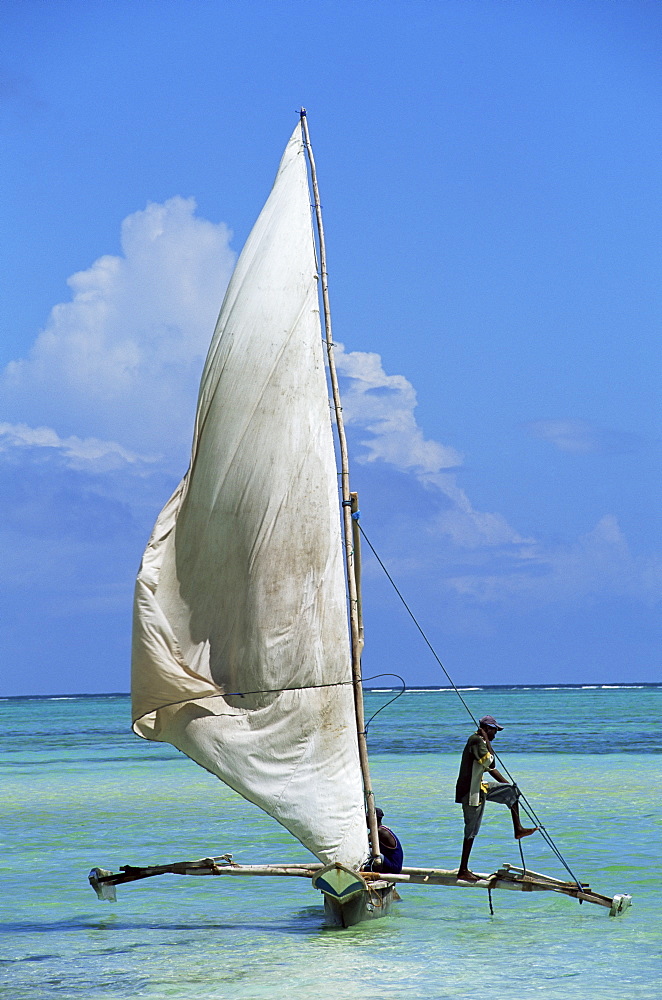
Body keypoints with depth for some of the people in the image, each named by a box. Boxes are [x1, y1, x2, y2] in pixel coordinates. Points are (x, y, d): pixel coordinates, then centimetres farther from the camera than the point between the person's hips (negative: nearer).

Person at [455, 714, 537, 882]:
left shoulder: (480, 742, 16)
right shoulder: (476, 741, -16)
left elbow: (490, 768, 23)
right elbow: (488, 760, -27)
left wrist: (508, 785, 23)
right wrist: (487, 741, -15)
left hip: (479, 787, 10)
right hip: (470, 791, -10)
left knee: (511, 791, 16)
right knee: (471, 831, -6)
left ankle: (518, 829, 15)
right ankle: (463, 871, -2)